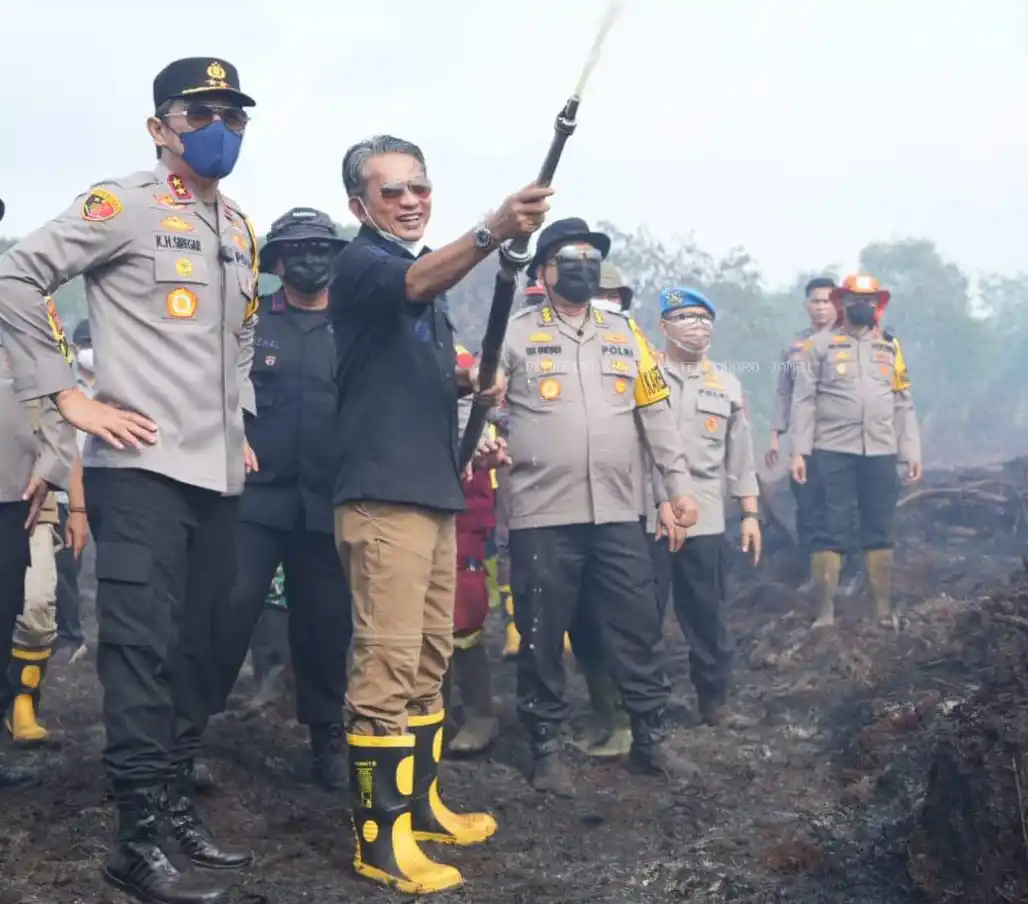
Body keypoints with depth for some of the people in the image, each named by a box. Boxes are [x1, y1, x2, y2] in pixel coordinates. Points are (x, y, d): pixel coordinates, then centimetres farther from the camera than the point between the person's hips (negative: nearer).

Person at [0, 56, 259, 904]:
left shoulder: (241, 231, 18)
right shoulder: (122, 205, -4)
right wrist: (69, 396, -12)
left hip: (219, 473, 7)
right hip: (141, 465, -7)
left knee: (196, 644, 10)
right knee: (143, 645, -8)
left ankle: (178, 807, 21)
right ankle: (143, 836, -2)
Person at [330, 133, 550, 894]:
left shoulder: (427, 271, 19)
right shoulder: (361, 265, -8)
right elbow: (419, 284, -32)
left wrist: (470, 382, 7)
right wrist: (492, 232, -48)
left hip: (435, 486, 9)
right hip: (384, 489, -9)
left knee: (429, 659, 14)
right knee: (388, 661, -9)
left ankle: (419, 803, 25)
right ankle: (379, 835, -1)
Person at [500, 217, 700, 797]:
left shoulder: (625, 334, 12)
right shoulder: (516, 333, 1)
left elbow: (657, 414, 12)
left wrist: (680, 484, 8)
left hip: (618, 513, 3)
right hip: (543, 516, -3)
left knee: (638, 628, 9)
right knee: (543, 637, 5)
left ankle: (651, 738, 23)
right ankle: (547, 749, 18)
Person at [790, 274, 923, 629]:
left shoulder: (891, 347, 14)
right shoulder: (820, 345, 3)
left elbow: (903, 404, 14)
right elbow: (804, 400, -1)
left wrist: (912, 451, 7)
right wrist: (799, 451, -9)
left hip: (880, 453, 3)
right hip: (833, 452, -3)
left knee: (880, 531, 8)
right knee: (831, 531, -3)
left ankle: (883, 612, 15)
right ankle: (826, 612, 2)